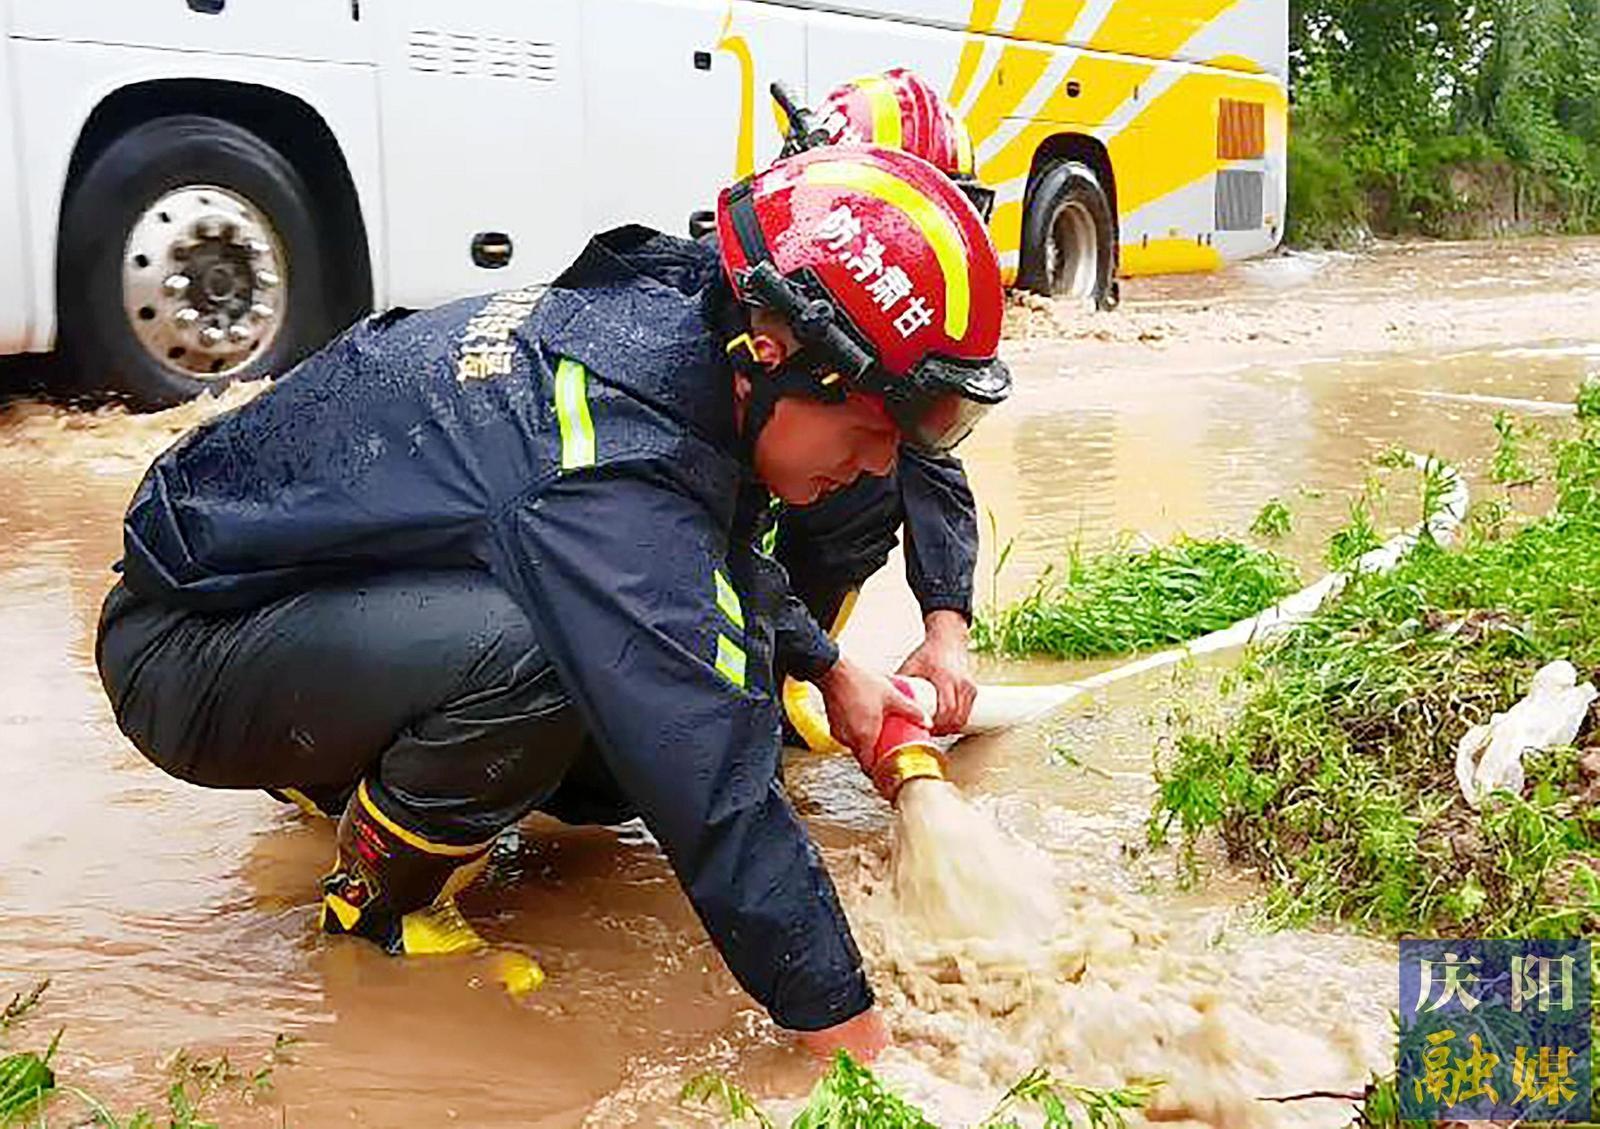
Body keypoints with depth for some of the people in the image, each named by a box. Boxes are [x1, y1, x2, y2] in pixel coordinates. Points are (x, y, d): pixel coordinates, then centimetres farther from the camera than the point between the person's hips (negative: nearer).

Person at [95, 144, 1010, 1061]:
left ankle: (347, 773, 17)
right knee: (525, 653, -36)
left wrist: (829, 666, 17)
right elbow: (715, 788, -34)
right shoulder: (614, 474, -35)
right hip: (185, 654, -9)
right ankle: (377, 901, -6)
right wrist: (849, 1030, -27)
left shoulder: (658, 318, -6)